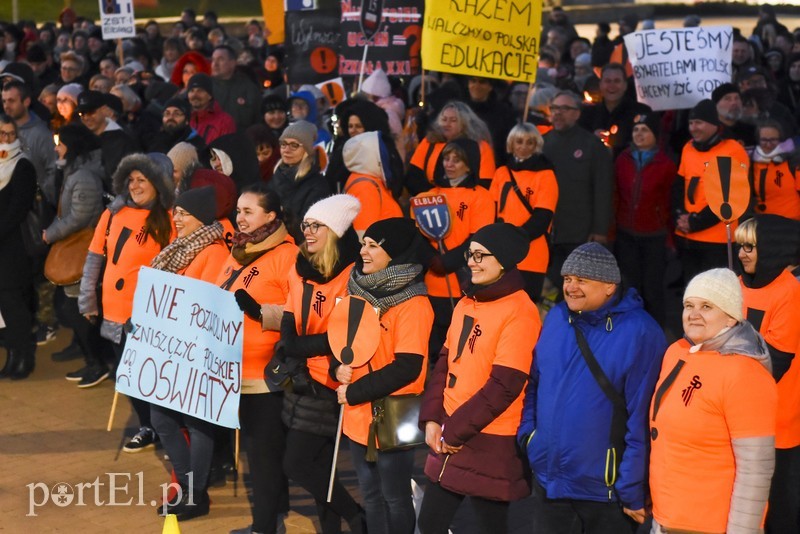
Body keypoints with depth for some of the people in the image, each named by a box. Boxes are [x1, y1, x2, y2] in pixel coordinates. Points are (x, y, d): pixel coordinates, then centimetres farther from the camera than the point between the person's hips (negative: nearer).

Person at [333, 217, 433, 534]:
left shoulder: (413, 304, -16)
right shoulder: (362, 291, 7)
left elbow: (407, 368, -21)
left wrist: (354, 392, -17)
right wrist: (339, 367, -7)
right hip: (358, 415, 7)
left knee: (395, 498, 6)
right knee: (370, 495, 17)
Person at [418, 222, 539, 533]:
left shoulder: (520, 312, -14)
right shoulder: (466, 304, 11)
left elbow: (504, 386, -19)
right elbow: (445, 363, 13)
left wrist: (456, 431, -15)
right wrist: (432, 420, 0)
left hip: (490, 446, -8)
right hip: (447, 438, 8)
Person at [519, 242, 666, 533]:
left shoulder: (640, 333, -17)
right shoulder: (556, 318, 3)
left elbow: (642, 418, -16)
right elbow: (534, 382, 16)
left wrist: (634, 492, -15)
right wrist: (527, 431, 3)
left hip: (605, 487, -6)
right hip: (547, 478, 6)